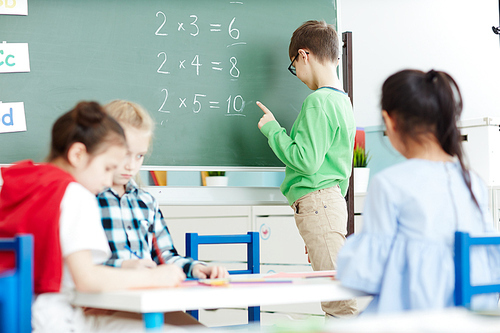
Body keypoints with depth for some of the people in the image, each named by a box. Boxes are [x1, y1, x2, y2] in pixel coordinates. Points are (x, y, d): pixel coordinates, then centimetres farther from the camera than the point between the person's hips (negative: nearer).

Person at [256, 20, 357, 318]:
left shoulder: (318, 102, -13)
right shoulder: (343, 100, 17)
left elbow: (306, 161, -19)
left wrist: (272, 129, -7)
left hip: (317, 201, -10)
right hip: (334, 199, 10)